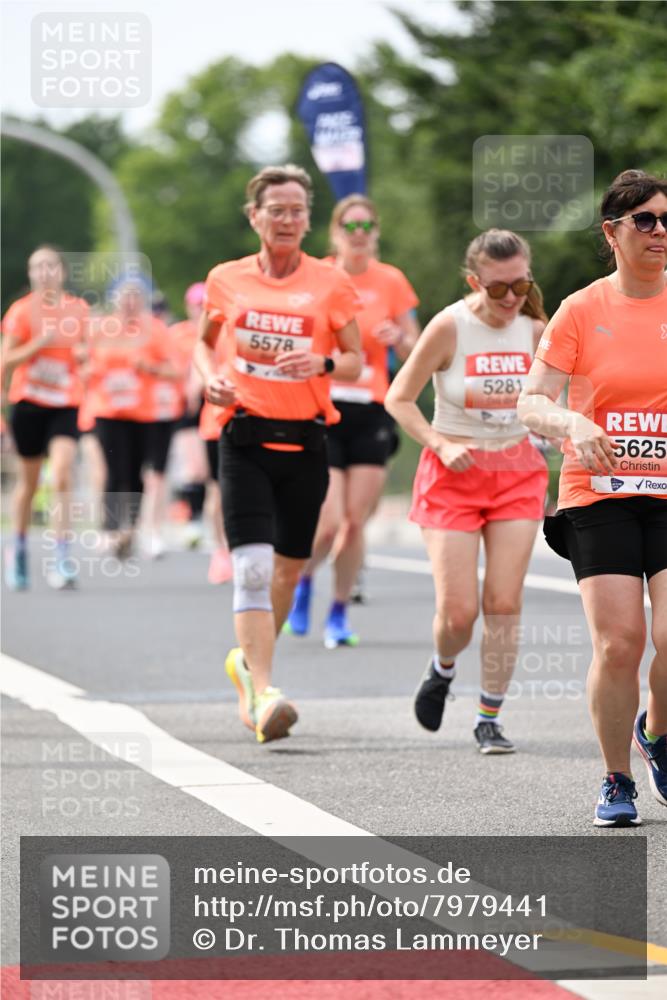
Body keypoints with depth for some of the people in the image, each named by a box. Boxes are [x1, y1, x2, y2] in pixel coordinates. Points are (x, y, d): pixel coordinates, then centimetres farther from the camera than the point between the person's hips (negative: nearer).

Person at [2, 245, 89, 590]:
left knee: (61, 478, -16)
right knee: (28, 481, 10)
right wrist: (38, 344, -20)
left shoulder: (79, 309, 4)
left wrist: (84, 352, -4)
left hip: (66, 405, 1)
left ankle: (63, 559, -14)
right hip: (28, 403, -1)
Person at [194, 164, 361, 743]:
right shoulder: (226, 280, 5)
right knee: (252, 567, -15)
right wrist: (211, 377, -1)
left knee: (288, 569, 11)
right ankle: (263, 695, -19)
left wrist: (323, 363, -16)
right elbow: (205, 342, 20)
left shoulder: (331, 283, 1)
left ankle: (250, 661, 36)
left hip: (305, 442, 1)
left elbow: (356, 361, 5)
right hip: (246, 439, -1)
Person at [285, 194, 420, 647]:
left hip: (372, 413, 2)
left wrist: (398, 339, -11)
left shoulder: (390, 281, 5)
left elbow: (417, 352, 10)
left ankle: (340, 614, 15)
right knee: (329, 522, -11)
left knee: (356, 522, -1)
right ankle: (302, 580, 21)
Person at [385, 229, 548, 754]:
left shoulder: (535, 329, -2)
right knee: (459, 611, -7)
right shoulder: (450, 327, -13)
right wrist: (441, 445, -18)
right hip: (454, 474, -3)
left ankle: (489, 719, 7)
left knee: (504, 603, -5)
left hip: (518, 470, 3)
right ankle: (443, 670, 28)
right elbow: (399, 399, -5)